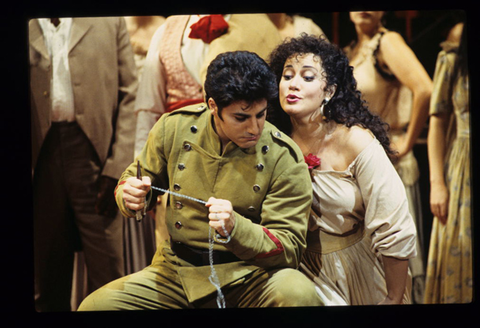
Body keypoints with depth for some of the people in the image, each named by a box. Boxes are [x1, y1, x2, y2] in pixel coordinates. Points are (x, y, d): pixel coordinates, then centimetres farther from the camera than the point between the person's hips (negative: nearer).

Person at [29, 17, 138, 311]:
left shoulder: (109, 22, 8)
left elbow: (130, 96, 3)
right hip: (41, 158, 1)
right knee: (47, 267, 7)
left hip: (93, 153, -1)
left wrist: (117, 167, -6)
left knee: (107, 269, -1)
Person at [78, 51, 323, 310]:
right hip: (176, 271, 3)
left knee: (299, 295, -35)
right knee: (93, 306, -19)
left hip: (248, 278, -2)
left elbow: (289, 249, -13)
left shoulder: (284, 159, -12)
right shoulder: (174, 127, -3)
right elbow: (133, 176, 15)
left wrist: (234, 227, -32)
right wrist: (130, 195, -11)